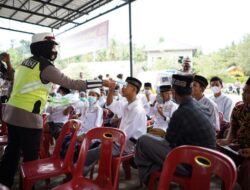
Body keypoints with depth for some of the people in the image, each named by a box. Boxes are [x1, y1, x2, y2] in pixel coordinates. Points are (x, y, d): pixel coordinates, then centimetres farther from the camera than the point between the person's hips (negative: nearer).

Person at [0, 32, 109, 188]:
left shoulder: (26, 61, 13)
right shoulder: (45, 66, -13)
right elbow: (72, 84, -16)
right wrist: (102, 83, -13)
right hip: (28, 117, -9)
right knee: (31, 157, 6)